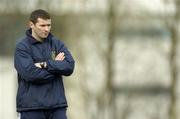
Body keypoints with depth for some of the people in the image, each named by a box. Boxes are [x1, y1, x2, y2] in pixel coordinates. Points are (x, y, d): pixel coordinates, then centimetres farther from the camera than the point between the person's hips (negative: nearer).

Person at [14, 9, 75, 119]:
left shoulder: (57, 44, 9)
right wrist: (56, 66, -8)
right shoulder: (22, 47, -4)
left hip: (57, 106, 3)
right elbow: (30, 73, -18)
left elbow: (70, 66, -6)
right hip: (31, 106, -3)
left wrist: (45, 64, -14)